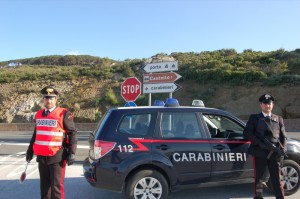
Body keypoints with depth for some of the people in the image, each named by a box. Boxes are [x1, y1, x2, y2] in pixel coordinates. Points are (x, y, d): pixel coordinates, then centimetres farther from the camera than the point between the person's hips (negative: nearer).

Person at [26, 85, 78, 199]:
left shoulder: (64, 114, -8)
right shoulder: (39, 114, 11)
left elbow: (72, 133, -8)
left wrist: (72, 153, -13)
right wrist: (30, 150, 24)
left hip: (57, 156, -6)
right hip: (41, 156, 6)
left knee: (56, 186, 0)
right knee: (44, 185, 17)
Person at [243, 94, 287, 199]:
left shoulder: (278, 119, 16)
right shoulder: (254, 118, 8)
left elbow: (283, 137, 13)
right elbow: (246, 133, -2)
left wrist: (283, 150, -3)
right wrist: (260, 143, -14)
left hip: (275, 154, 2)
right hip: (260, 153, -1)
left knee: (277, 180, 5)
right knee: (259, 179, 8)